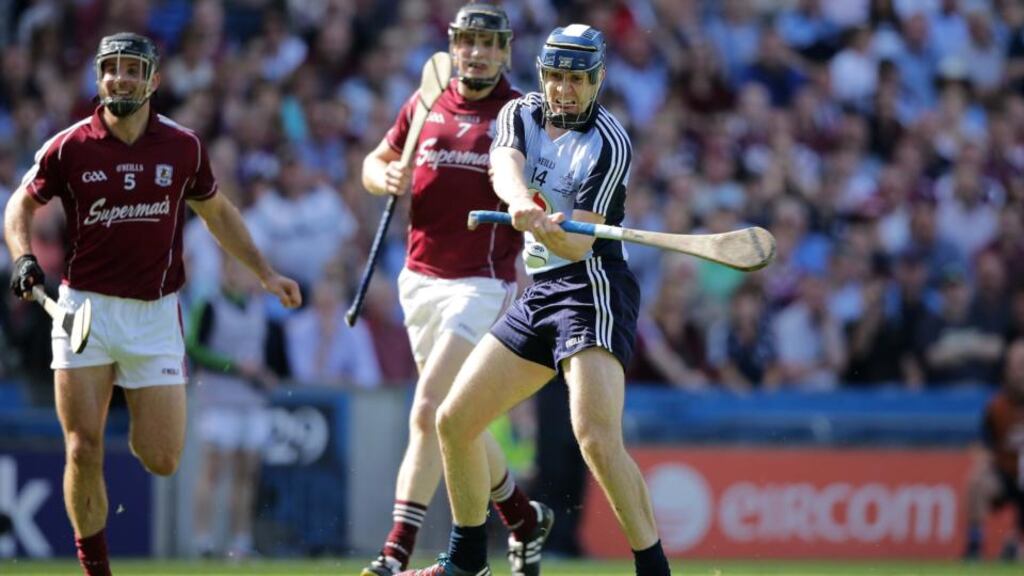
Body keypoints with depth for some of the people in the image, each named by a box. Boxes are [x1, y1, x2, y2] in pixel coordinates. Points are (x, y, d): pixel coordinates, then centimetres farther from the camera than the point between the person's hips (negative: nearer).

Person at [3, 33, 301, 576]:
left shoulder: (183, 147, 1)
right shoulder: (68, 148, -4)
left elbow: (217, 212, 17)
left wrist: (265, 273, 14)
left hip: (155, 314, 1)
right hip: (85, 308, -1)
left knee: (161, 460, -1)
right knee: (84, 452, -9)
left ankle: (138, 421, 35)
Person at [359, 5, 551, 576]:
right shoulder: (425, 105, 10)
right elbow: (374, 163, 21)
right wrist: (385, 177, -2)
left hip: (483, 283, -6)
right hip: (422, 279, 6)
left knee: (428, 414, -16)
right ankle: (525, 518, 33)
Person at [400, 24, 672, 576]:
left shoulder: (608, 144, -11)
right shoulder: (520, 115, 7)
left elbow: (581, 245, -18)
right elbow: (505, 168, -16)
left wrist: (552, 233, -41)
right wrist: (521, 203, -39)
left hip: (593, 287, -8)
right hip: (538, 292, 8)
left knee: (597, 438, -25)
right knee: (453, 420, 9)